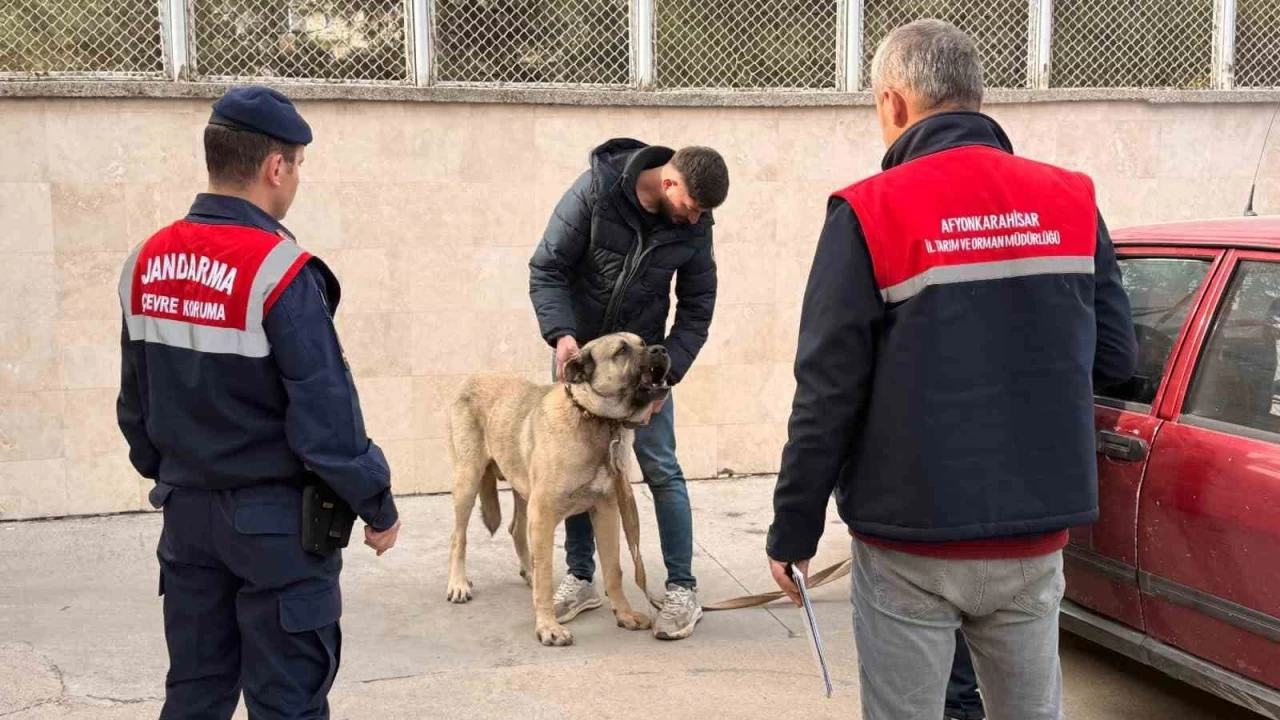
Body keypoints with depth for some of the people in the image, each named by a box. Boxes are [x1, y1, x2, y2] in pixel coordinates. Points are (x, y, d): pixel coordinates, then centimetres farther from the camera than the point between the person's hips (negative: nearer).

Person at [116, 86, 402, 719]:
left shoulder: (147, 262, 2)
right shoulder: (279, 271, -20)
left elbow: (135, 403, 11)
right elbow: (327, 414, -19)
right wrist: (379, 508, -8)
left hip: (186, 513, 7)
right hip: (276, 522, -7)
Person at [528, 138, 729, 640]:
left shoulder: (694, 226, -12)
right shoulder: (594, 191, -20)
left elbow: (696, 310, -4)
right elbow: (546, 268, -15)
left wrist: (666, 372, -15)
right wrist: (561, 333, -28)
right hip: (578, 352, 0)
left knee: (660, 469, -4)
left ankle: (682, 589, 4)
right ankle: (580, 578, 19)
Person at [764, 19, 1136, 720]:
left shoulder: (869, 214, -12)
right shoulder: (1072, 201, 1)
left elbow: (828, 392, -12)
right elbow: (1115, 356, 6)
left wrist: (792, 531, -2)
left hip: (911, 542, -4)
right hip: (1036, 536, 4)